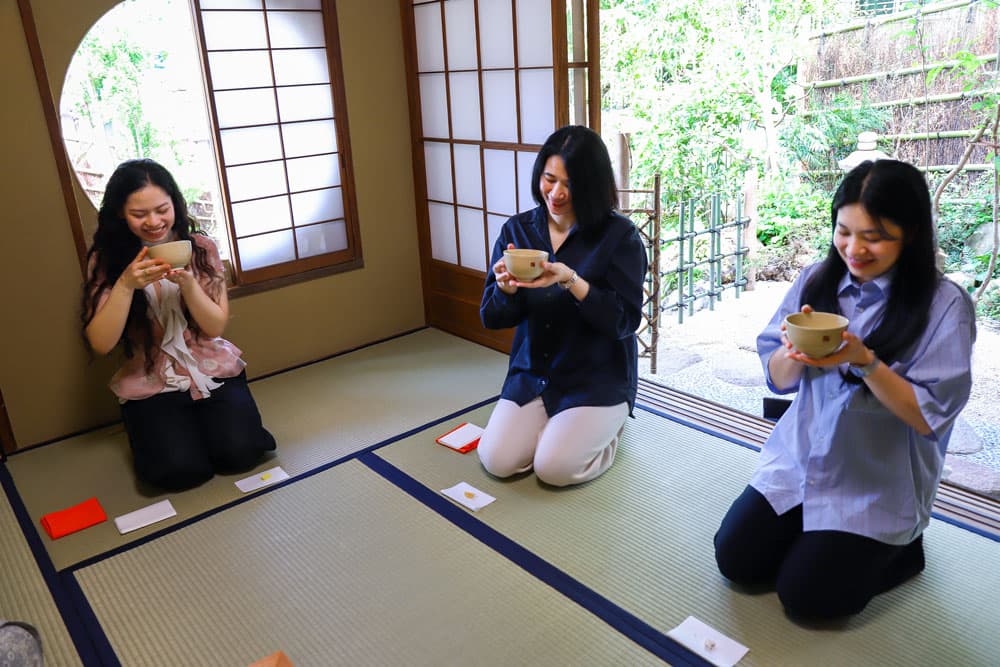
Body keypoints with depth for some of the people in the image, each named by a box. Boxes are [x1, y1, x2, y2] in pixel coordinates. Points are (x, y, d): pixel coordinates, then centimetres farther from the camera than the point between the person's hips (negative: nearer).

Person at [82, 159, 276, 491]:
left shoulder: (201, 248, -1)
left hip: (214, 372, 1)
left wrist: (187, 282, -22)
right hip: (151, 385, -1)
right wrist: (125, 285, -24)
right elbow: (101, 343, -11)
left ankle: (204, 423, 11)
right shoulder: (106, 260, -4)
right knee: (181, 470, -22)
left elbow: (215, 327, -5)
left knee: (240, 452, -22)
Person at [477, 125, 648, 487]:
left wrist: (570, 281, -31)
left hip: (597, 378, -4)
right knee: (497, 461, -10)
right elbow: (492, 317, -1)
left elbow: (625, 321, -17)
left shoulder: (619, 235, -12)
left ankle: (606, 427, 14)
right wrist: (506, 286, -25)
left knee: (554, 468, -17)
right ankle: (554, 423, 19)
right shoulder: (517, 230, -1)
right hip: (531, 373, 4)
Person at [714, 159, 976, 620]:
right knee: (736, 561, -1)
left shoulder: (945, 305, -15)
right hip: (799, 462, 4)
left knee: (805, 597, -6)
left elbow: (928, 417, -16)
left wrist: (863, 360, -30)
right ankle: (816, 540, 25)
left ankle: (899, 549, 19)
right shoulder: (817, 280, -4)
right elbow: (779, 380, 0)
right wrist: (795, 350, -23)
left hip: (877, 487, -4)